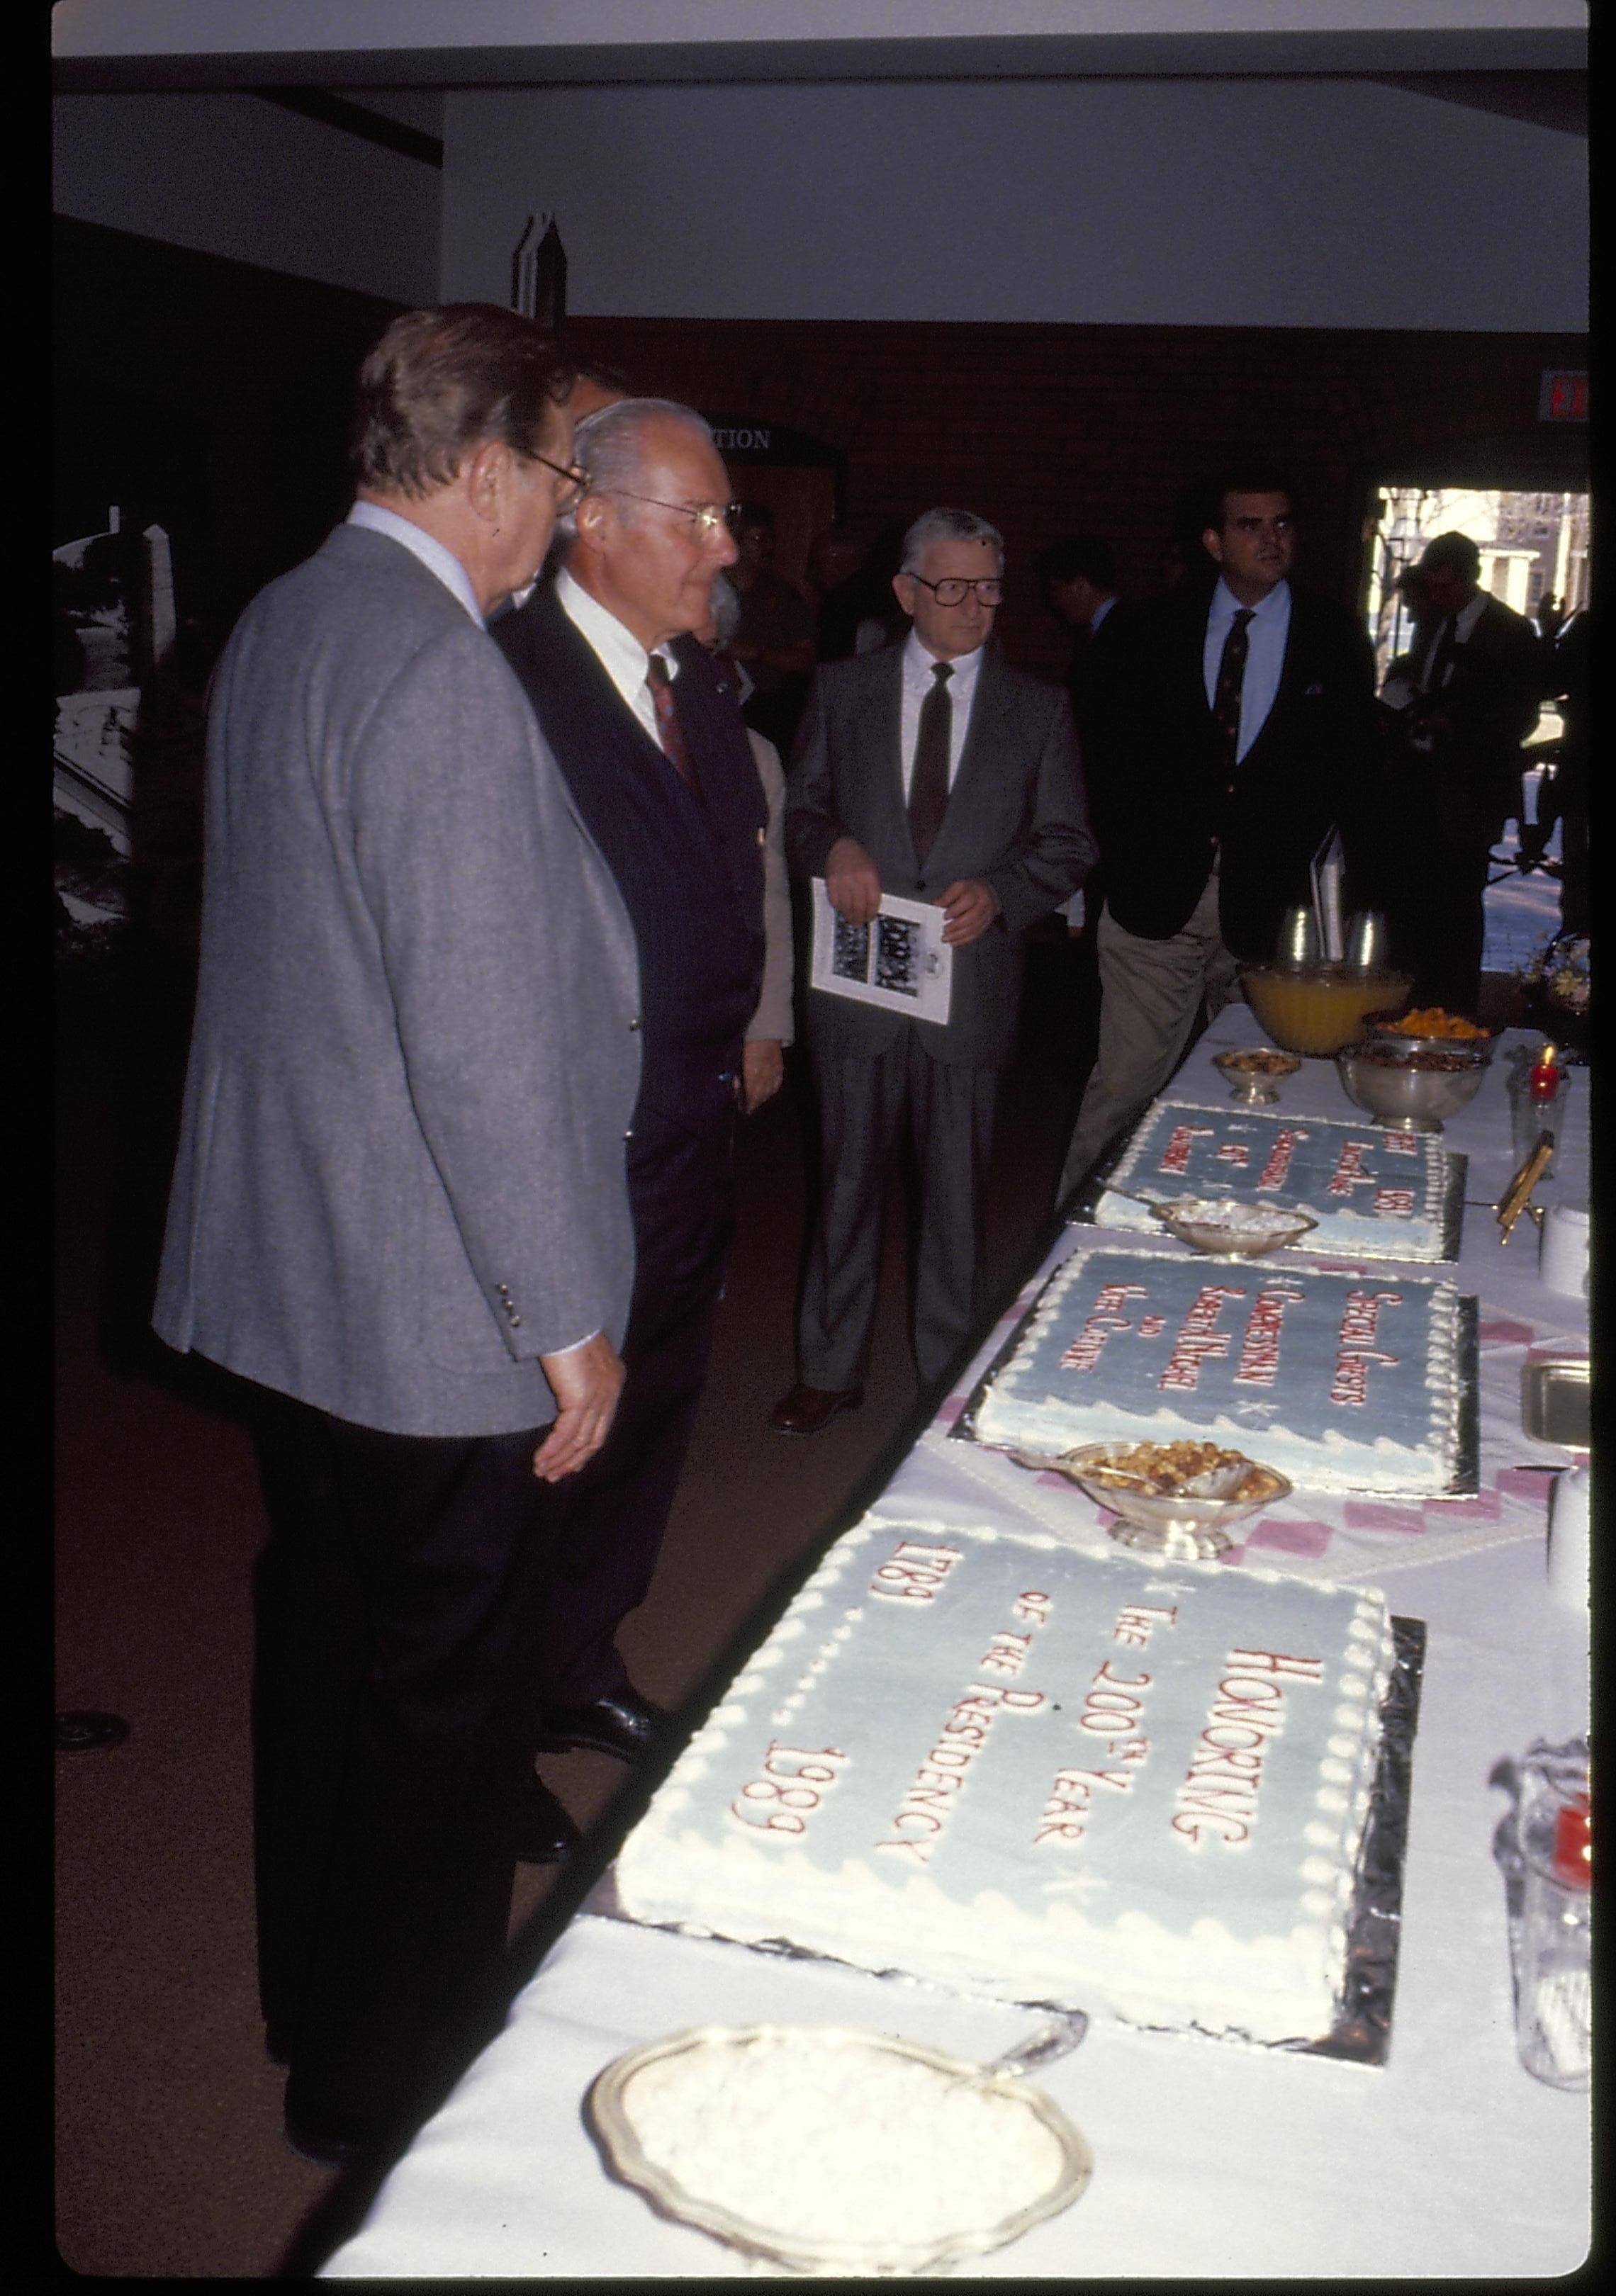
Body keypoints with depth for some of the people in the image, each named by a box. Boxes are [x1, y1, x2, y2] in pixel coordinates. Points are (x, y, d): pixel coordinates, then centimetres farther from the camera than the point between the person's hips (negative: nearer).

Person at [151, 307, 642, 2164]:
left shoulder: (274, 628, 7)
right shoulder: (442, 679, -23)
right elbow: (480, 1042, -25)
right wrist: (567, 1319, -17)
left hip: (281, 1264, 10)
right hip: (435, 1307, -9)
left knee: (323, 1627, 22)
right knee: (443, 1683, 8)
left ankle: (312, 2007, 43)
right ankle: (389, 2083, 28)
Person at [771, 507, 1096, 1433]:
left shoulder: (1040, 708, 5)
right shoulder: (842, 690, 7)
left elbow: (1068, 842, 6)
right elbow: (800, 807, 12)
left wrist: (1000, 890, -13)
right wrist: (832, 847, -11)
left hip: (971, 981, 0)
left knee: (958, 1189, 8)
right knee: (850, 1179, 10)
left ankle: (951, 1380, 23)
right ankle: (831, 1368, 24)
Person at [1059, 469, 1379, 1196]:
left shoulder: (1334, 638, 5)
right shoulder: (1159, 629, 6)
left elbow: (1355, 769, 6)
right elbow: (1114, 755, 8)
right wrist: (1121, 858, 0)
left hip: (1274, 908, 1)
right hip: (1156, 899, 0)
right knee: (1121, 1091, -1)